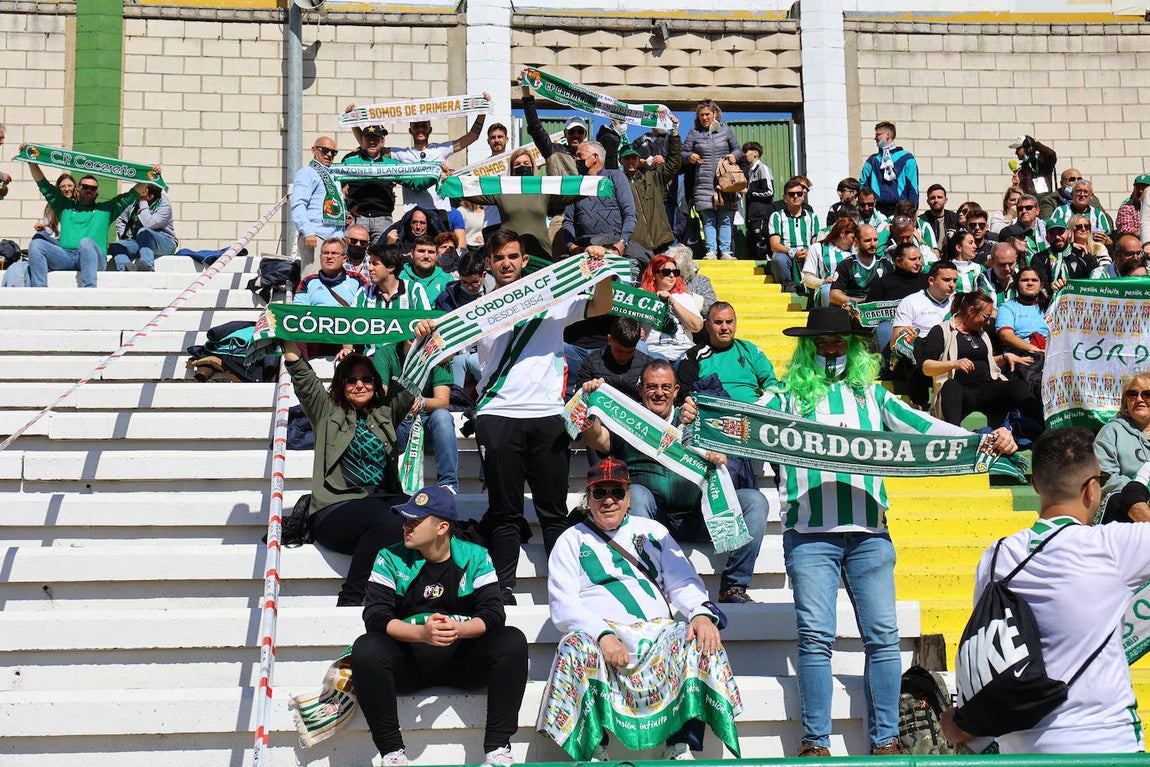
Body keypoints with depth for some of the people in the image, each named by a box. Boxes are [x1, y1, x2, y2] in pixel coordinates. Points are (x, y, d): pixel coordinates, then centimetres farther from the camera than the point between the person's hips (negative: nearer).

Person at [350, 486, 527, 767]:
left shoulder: (475, 557, 3)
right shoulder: (391, 559, 1)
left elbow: (493, 613, -8)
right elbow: (375, 616, -12)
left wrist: (460, 629, -30)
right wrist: (422, 633, -30)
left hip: (463, 659, 1)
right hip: (408, 663, 0)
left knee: (513, 641, -26)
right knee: (365, 649, -30)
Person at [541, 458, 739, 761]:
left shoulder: (652, 531, 22)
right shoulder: (571, 541, 13)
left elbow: (683, 582, 11)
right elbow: (564, 606, 0)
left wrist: (701, 614, -13)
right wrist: (603, 635, -20)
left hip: (657, 632, 2)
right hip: (601, 638, -2)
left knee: (700, 640, -27)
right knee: (577, 646, -35)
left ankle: (680, 749, -27)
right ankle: (593, 753, -30)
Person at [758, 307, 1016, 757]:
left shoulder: (872, 396, 16)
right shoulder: (787, 398, 11)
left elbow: (922, 426, 10)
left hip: (869, 534, 2)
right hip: (808, 535, -2)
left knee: (883, 636, -1)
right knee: (815, 637, -5)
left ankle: (885, 740, 7)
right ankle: (815, 743, 2)